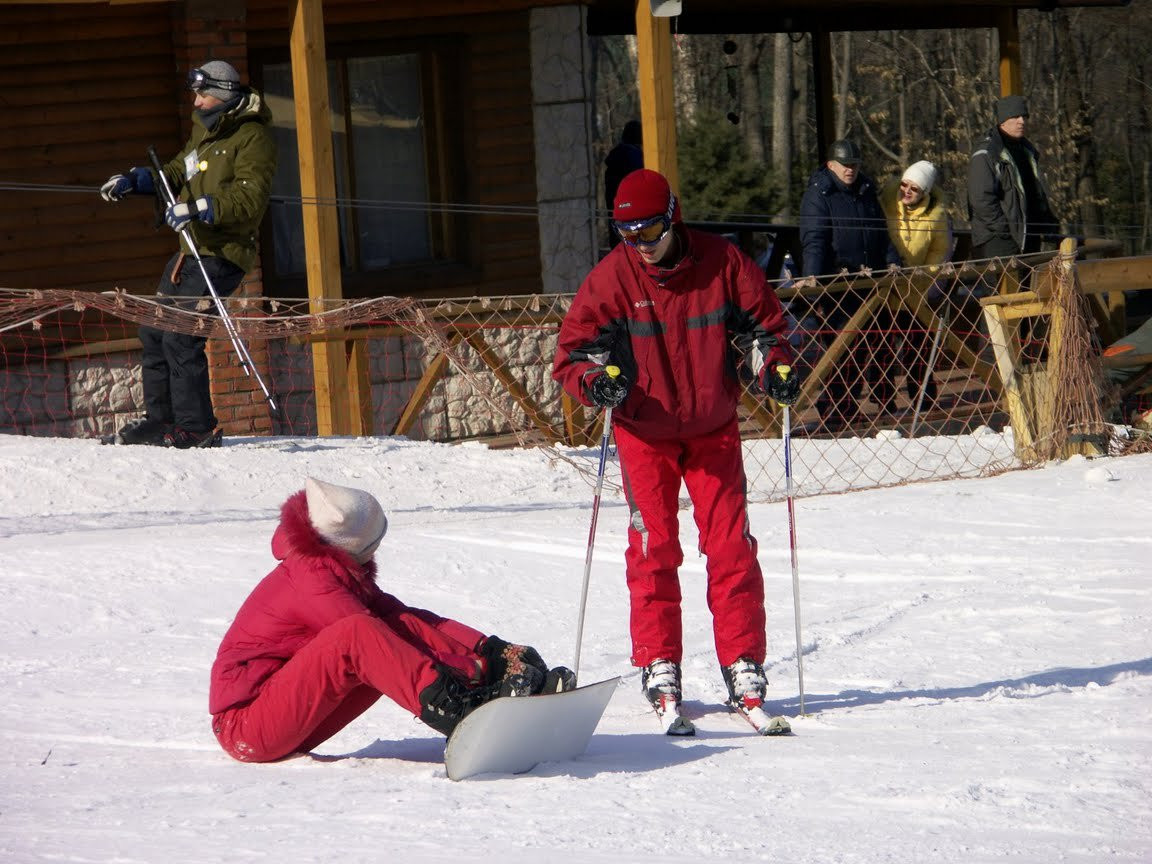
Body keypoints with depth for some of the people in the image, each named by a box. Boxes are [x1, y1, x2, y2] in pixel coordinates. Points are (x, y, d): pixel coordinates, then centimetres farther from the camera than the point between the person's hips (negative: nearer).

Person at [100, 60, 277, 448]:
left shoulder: (252, 137, -11)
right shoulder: (206, 130, 18)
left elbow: (250, 198, -22)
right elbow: (178, 173, 29)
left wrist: (199, 208, -31)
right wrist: (134, 180, 13)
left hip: (220, 255, -10)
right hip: (192, 248, 10)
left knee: (180, 339, -15)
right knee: (154, 331, 11)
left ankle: (196, 428, -8)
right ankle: (161, 419, 21)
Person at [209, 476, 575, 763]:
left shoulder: (340, 572, 12)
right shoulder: (311, 577, -16)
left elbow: (405, 620, 6)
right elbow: (360, 637, -22)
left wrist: (486, 650, -7)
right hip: (244, 727, -9)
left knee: (404, 626, -1)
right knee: (354, 634, -31)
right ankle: (461, 709, -45)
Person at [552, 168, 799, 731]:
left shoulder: (721, 264, -9)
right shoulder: (611, 278, -10)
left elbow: (762, 321, 5)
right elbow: (572, 352, -6)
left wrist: (774, 365, -14)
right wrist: (595, 381, -27)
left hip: (714, 429, 1)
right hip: (644, 433, -1)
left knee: (731, 547, -2)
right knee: (653, 548, -3)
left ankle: (743, 664, 3)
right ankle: (658, 666, 5)